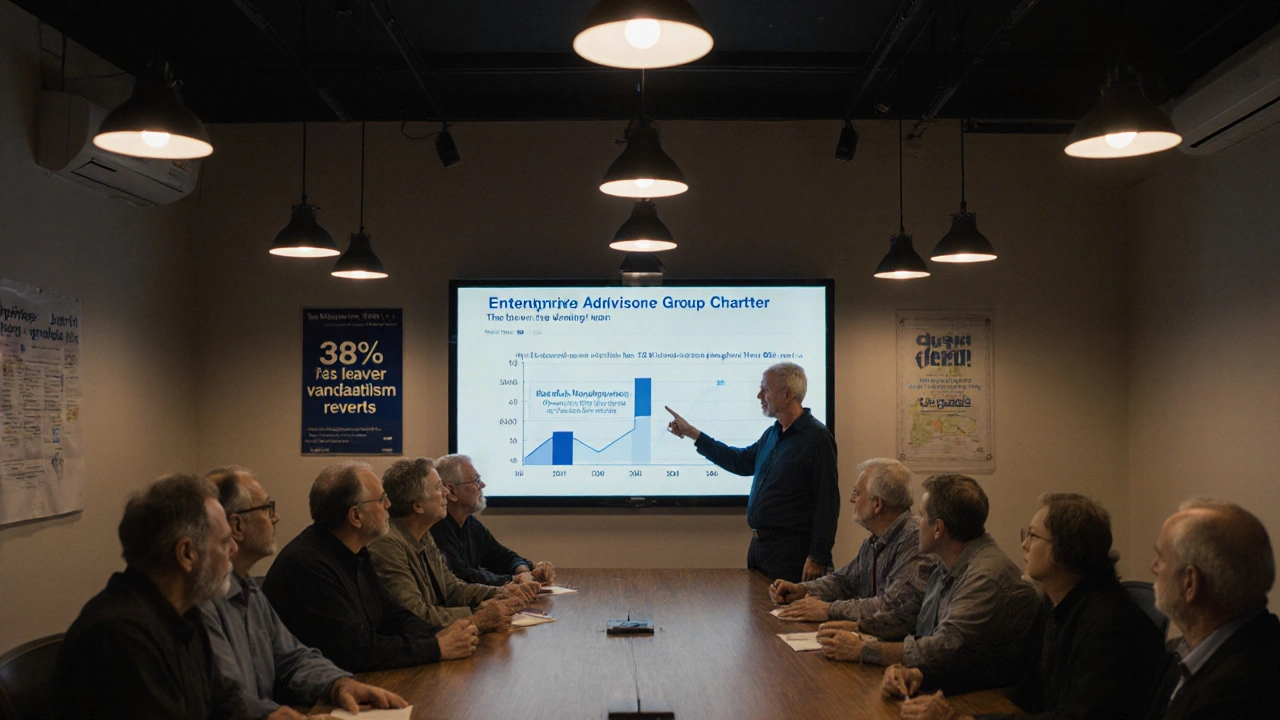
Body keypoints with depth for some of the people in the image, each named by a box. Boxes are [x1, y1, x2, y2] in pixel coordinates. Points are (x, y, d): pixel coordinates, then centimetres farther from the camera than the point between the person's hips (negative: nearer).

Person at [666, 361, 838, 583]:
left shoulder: (816, 437, -14)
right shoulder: (772, 434, 13)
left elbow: (827, 502, -17)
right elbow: (741, 460, 25)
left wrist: (818, 558, -20)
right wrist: (692, 433, 23)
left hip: (791, 548, -9)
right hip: (758, 545, 9)